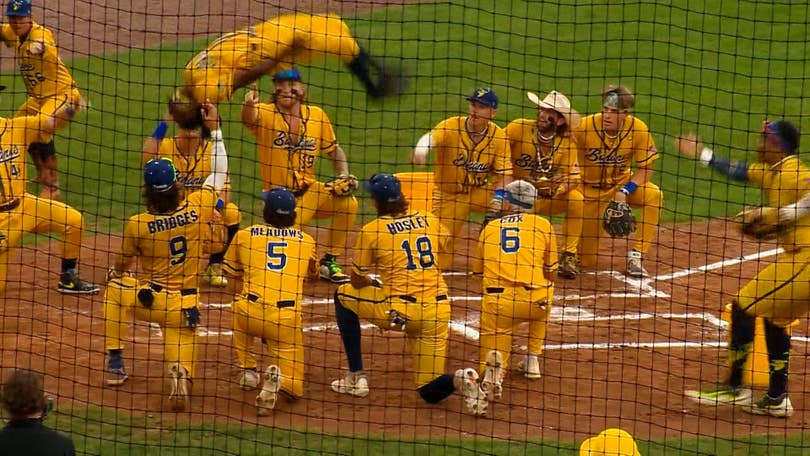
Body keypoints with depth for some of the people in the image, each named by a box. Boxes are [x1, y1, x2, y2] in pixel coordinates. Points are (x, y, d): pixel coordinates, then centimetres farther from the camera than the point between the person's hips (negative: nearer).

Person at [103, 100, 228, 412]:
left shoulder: (138, 225, -14)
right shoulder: (198, 209, -10)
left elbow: (122, 266, 5)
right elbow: (220, 173, 7)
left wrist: (115, 273, 29)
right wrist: (214, 128, 11)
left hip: (148, 299, -1)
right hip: (186, 308, 1)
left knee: (115, 286, 28)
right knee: (181, 352, 13)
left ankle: (115, 363, 23)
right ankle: (181, 373, -27)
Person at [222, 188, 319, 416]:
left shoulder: (244, 235, 10)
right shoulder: (306, 241, 13)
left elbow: (231, 272, 24)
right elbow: (313, 273, 34)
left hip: (250, 312, 0)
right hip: (288, 319, 0)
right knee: (294, 387, 13)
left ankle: (247, 370, 25)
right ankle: (278, 378, -22)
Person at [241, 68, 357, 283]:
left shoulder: (317, 115, 3)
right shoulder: (265, 114, -9)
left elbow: (334, 150, 15)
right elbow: (249, 118, -33)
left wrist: (343, 175, -3)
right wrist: (248, 105, -56)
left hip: (309, 191, 4)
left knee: (347, 202, -21)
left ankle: (329, 263, -2)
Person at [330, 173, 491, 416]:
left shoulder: (371, 231, -1)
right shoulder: (430, 221, 10)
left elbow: (357, 281, 8)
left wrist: (374, 282, 31)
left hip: (398, 311, -4)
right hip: (438, 311, 4)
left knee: (343, 295, 24)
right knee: (430, 391, 16)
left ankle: (356, 377, 19)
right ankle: (459, 379, -19)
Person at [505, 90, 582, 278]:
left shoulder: (566, 142, -7)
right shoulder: (517, 128, -12)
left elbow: (574, 178, -14)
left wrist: (556, 189, -36)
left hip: (548, 200, 2)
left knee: (576, 199, -26)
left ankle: (568, 256, -14)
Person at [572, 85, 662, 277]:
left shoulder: (638, 129, -19)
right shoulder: (584, 126, -22)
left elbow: (645, 169, -11)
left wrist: (625, 191, -27)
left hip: (622, 183, 1)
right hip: (589, 188, -1)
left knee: (653, 195, -32)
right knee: (586, 261, -2)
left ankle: (636, 255, -19)